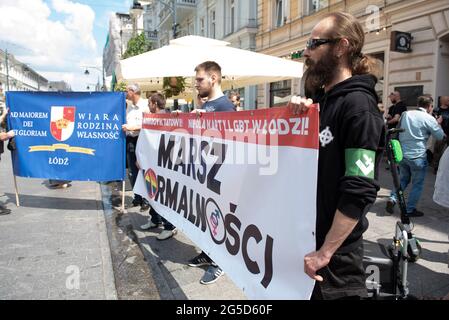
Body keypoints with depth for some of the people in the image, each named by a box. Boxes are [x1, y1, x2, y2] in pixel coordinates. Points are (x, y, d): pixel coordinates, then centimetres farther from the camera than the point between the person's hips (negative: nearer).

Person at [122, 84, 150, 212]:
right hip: (130, 139, 7)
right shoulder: (129, 106, 13)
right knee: (132, 171, 11)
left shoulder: (144, 106, -8)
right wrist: (125, 127, 4)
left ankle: (146, 200, 8)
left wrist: (132, 127, -19)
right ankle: (137, 197, 23)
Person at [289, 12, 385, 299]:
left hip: (334, 248, -8)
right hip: (305, 236, 8)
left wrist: (324, 253, -21)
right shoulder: (322, 99, 7)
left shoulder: (358, 106, -18)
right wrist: (297, 114, -7)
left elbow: (359, 191, -23)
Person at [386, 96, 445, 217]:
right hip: (417, 156, -5)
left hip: (402, 154, 5)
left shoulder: (405, 114, 5)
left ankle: (392, 199, 5)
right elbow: (440, 136, 0)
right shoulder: (429, 119, -10)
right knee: (417, 184, 9)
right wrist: (438, 124, 15)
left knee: (403, 179, 22)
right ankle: (410, 209, 14)